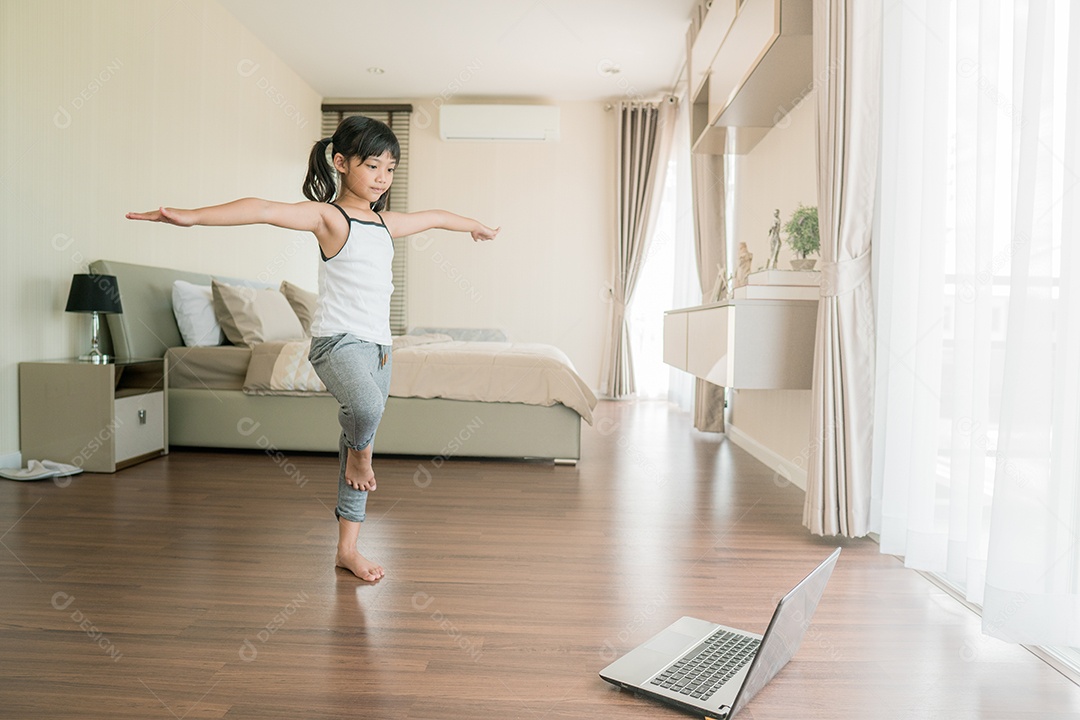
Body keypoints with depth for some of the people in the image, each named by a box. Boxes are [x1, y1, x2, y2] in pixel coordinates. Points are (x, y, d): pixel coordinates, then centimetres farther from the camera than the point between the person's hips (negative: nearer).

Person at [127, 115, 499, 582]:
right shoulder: (328, 216, -5)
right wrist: (193, 216, -33)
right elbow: (266, 210, -21)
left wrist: (473, 225, 49)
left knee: (356, 439, 10)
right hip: (337, 339, -7)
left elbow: (432, 217, 34)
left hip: (377, 345, 7)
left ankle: (347, 549, 20)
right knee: (367, 408, -36)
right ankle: (360, 451, 3)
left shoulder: (384, 224, 16)